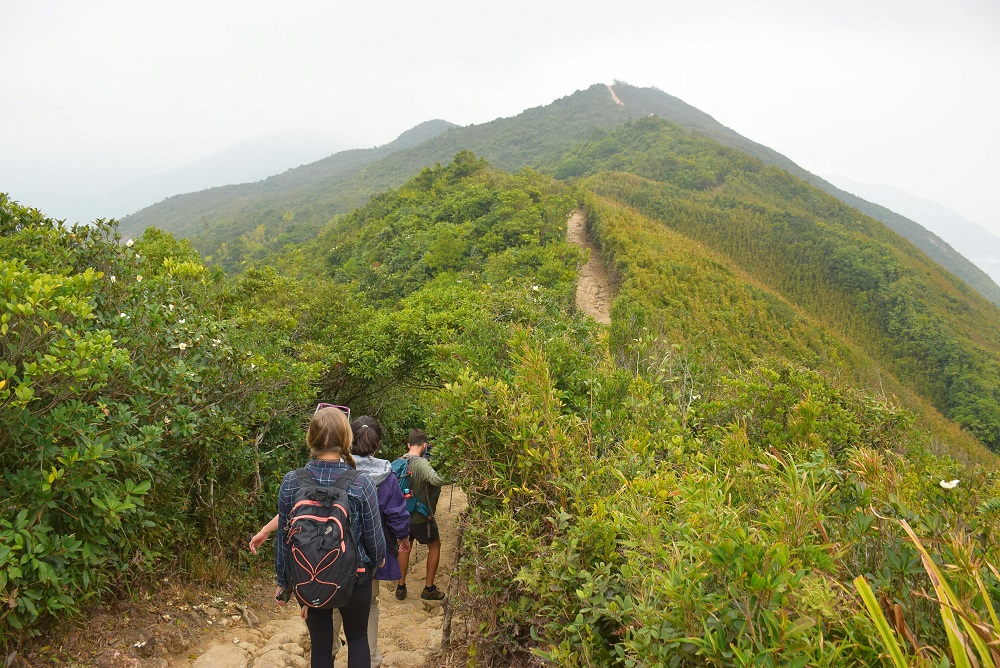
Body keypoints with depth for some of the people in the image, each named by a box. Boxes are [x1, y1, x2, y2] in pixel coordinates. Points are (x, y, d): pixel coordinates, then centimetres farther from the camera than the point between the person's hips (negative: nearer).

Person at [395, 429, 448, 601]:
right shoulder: (421, 463, -24)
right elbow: (435, 480, -41)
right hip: (421, 516, -6)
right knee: (435, 546, 14)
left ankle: (401, 587, 28)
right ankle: (429, 588, 17)